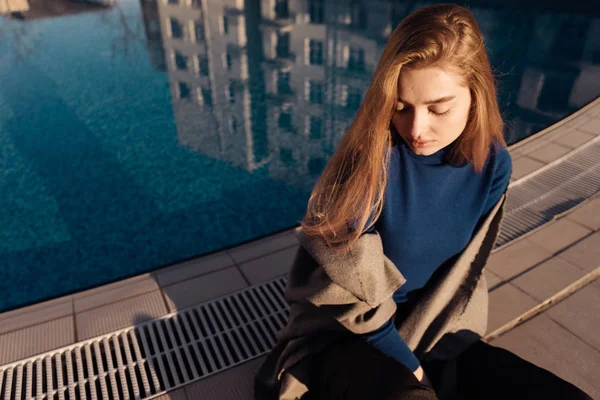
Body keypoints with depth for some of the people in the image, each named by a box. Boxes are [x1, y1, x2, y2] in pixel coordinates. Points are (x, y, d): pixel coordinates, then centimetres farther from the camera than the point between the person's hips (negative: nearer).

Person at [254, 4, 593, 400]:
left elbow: (458, 278, -1)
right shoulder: (367, 157, -21)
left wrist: (423, 359, -9)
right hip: (345, 337, -4)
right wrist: (408, 367, -11)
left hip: (433, 333, 5)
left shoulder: (492, 165, -7)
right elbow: (350, 290, -15)